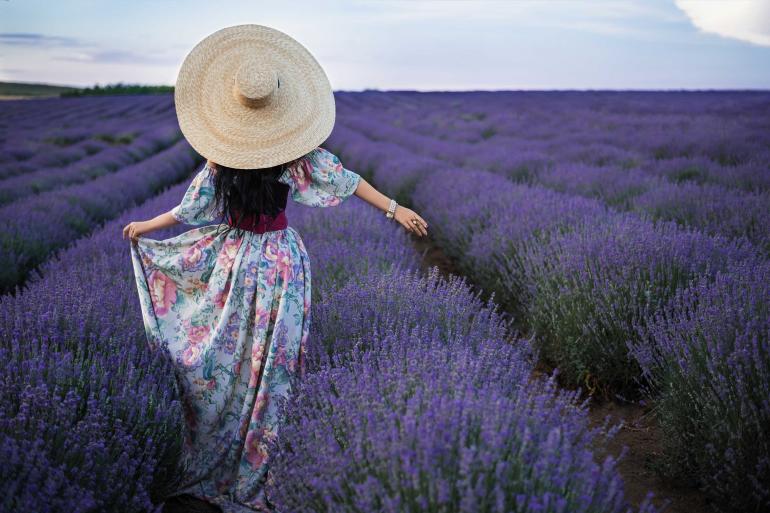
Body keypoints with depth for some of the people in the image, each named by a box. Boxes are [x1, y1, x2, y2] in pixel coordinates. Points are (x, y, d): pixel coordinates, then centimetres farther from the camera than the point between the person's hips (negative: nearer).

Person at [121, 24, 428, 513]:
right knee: (264, 369, 8)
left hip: (233, 262, 0)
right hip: (281, 261, 1)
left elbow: (191, 211, -2)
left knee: (217, 363, 13)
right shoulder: (299, 155, -11)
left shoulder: (221, 159, -11)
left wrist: (143, 228, 15)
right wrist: (396, 208, 7)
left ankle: (206, 472, 26)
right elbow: (347, 180, -4)